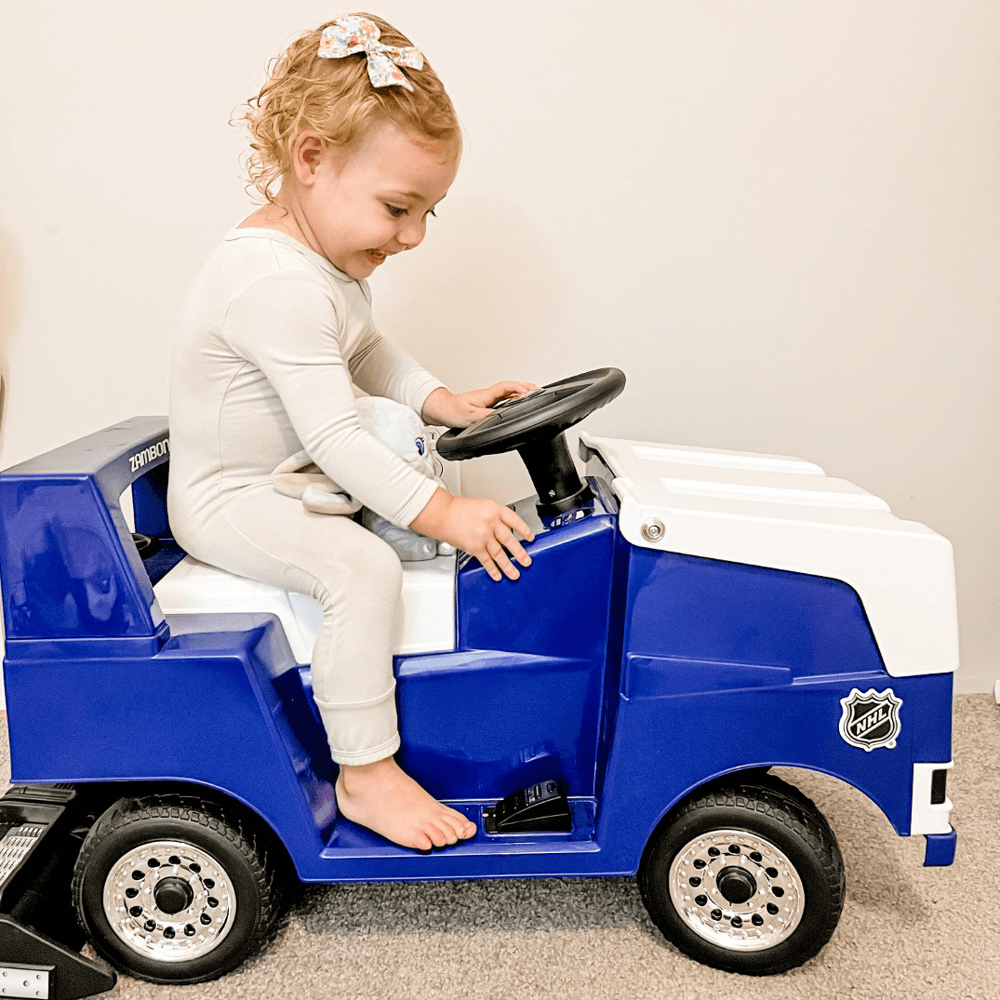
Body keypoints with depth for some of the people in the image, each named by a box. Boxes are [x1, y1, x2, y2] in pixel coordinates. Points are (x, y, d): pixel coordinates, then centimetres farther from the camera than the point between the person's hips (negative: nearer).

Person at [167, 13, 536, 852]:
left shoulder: (325, 253, 4)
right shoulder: (276, 281, -30)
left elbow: (366, 354, 17)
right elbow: (333, 436, -32)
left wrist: (442, 401, 1)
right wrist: (441, 513, -30)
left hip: (291, 478, 10)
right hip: (225, 502, -10)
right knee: (363, 565, -31)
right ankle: (365, 775, -15)